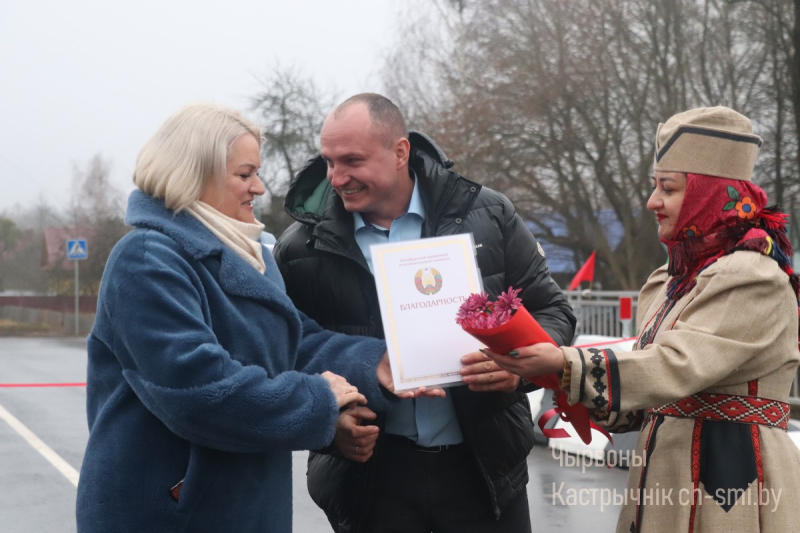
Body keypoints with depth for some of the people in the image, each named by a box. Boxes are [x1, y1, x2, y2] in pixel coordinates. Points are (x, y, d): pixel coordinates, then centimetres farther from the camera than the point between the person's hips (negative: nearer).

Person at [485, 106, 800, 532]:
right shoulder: (673, 280, 14)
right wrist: (581, 402, 0)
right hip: (665, 480, 8)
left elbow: (678, 367, -25)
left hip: (732, 485, -8)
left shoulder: (754, 279, -14)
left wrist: (565, 365, -29)